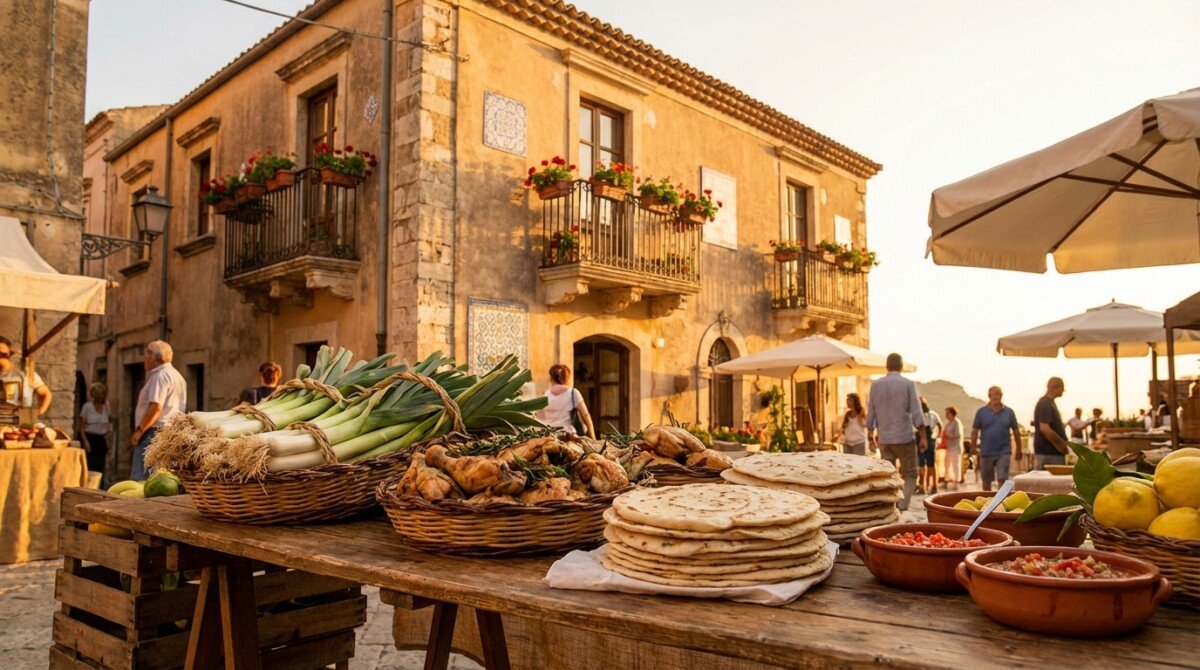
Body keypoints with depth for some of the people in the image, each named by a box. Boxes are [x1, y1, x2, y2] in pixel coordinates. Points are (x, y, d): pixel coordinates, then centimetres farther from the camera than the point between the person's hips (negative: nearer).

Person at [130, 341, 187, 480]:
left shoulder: (160, 375, -10)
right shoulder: (177, 376, 20)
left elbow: (155, 407, -20)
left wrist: (139, 431, -15)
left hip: (154, 432, -10)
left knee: (140, 479, -12)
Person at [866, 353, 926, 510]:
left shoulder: (876, 384, 3)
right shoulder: (908, 384, -5)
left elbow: (870, 413, 7)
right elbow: (916, 413, -9)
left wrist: (871, 432, 22)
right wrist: (923, 437, -6)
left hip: (884, 439, 3)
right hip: (905, 438, -2)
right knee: (909, 474, 11)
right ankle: (903, 506, -4)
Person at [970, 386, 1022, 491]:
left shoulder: (1009, 412, 3)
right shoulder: (981, 412, 1)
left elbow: (1016, 431, 9)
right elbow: (974, 431, 1)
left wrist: (1019, 450, 10)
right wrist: (974, 447, -6)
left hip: (1004, 452, -1)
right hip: (986, 452, 1)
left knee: (1002, 480, -8)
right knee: (986, 482, 11)